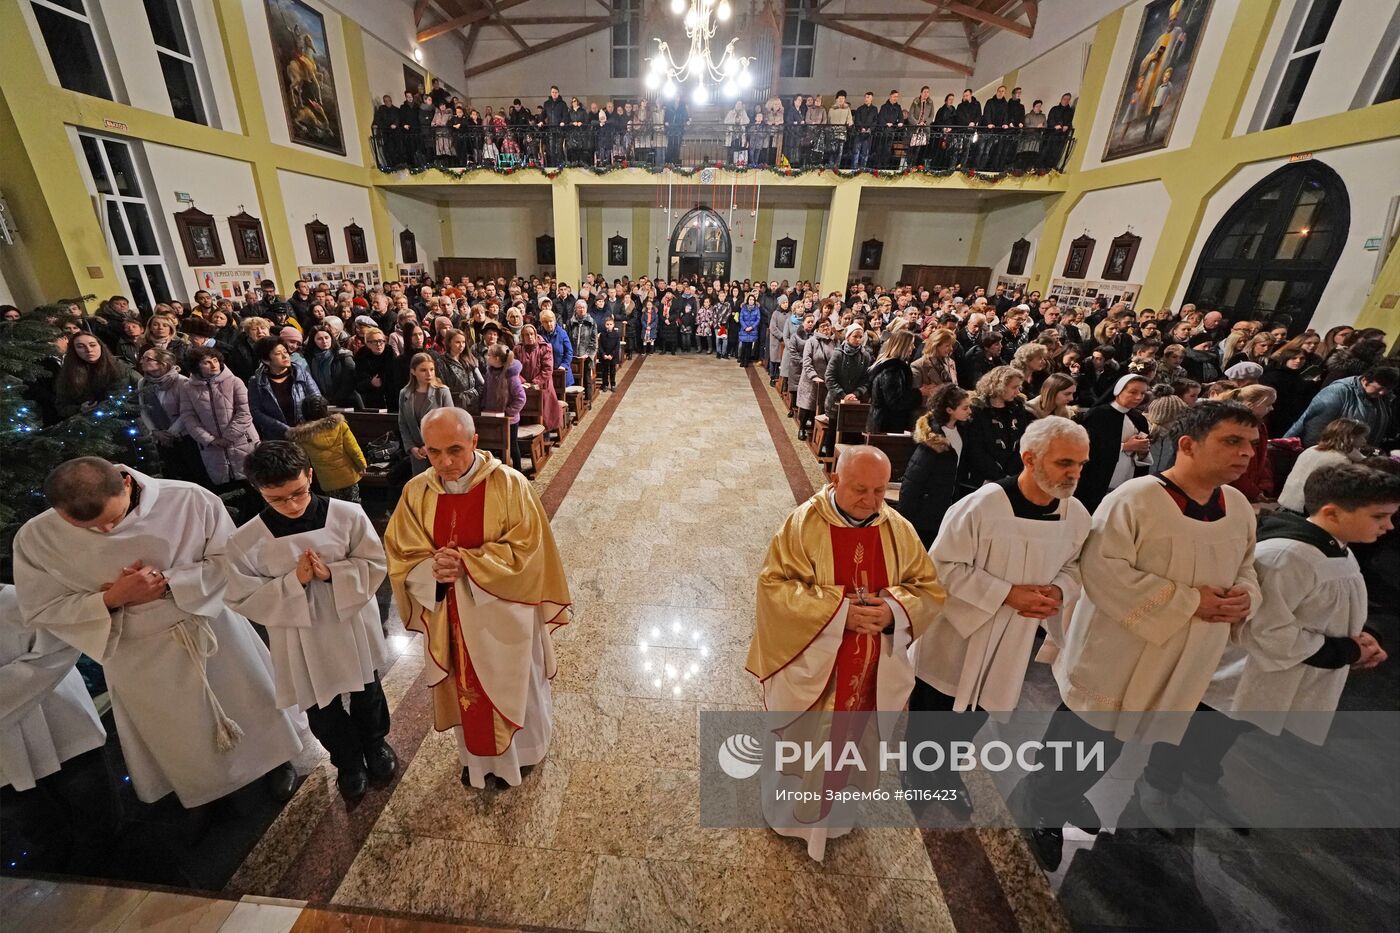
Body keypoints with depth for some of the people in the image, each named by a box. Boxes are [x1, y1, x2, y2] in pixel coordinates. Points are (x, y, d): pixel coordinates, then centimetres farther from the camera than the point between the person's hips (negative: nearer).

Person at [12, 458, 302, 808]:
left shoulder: (191, 500, -23)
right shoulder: (36, 538, -16)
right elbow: (40, 610, -5)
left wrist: (169, 582, -26)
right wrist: (111, 599, -23)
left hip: (214, 630, -1)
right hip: (140, 655, 1)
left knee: (252, 704, 20)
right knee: (180, 739, 22)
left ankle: (275, 759, 49)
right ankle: (202, 786, 53)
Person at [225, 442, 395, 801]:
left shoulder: (348, 515, -18)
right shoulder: (246, 540, -16)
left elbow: (375, 564, -12)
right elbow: (243, 598, -10)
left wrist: (332, 573, -28)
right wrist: (293, 581, -25)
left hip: (353, 626, 0)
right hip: (301, 640, 0)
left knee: (367, 692, 23)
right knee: (320, 711, 20)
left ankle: (375, 742, 52)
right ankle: (348, 761, 47)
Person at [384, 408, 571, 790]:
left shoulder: (509, 485, -20)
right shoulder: (417, 491, -7)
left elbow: (525, 551, -19)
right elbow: (401, 556, -2)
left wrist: (465, 563, -25)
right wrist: (434, 568, -23)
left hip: (502, 615, -3)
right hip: (450, 617, 4)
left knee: (512, 686, 18)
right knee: (465, 689, 23)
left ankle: (519, 752, 47)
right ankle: (476, 756, 51)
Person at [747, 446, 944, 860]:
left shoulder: (898, 530, -8)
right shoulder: (804, 523, -19)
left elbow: (928, 588, -2)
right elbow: (774, 585, -21)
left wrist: (894, 611, -23)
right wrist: (838, 612, -28)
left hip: (872, 670, 4)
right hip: (810, 665, -3)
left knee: (851, 738, 25)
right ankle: (794, 810, 50)